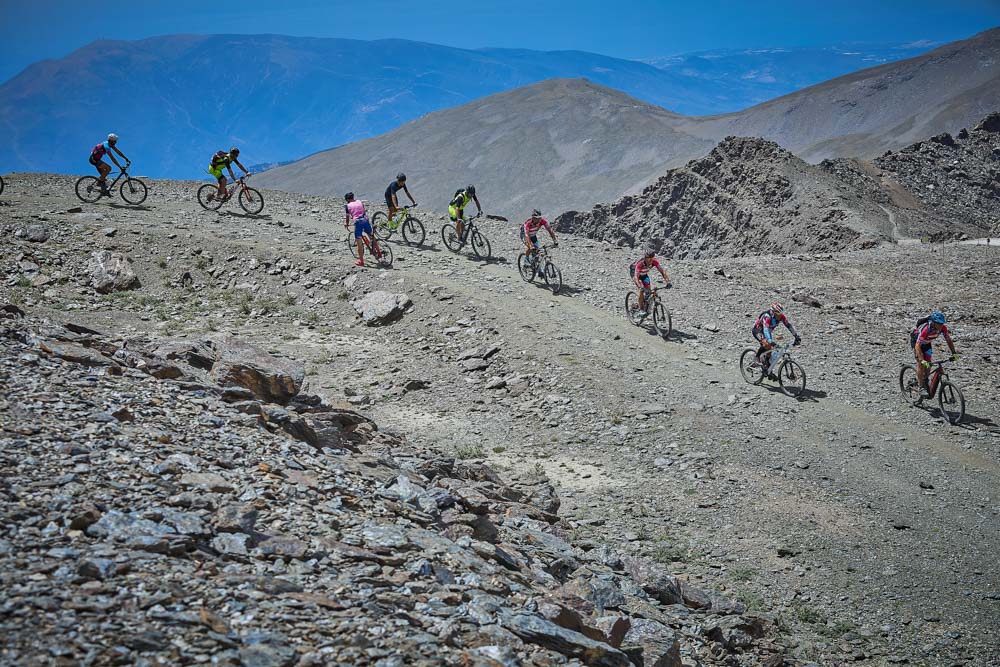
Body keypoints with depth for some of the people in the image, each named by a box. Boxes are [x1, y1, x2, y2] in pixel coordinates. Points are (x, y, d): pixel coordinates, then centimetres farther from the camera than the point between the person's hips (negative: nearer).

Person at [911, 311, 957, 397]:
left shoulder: (943, 328, -25)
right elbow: (917, 346, -44)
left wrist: (954, 353, -18)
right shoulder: (926, 329, -41)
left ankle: (925, 382, 25)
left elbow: (949, 340, -9)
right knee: (921, 364, -16)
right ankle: (922, 388, -13)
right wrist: (922, 360, -53)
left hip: (927, 342, 6)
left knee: (928, 363, 1)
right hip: (916, 340, -6)